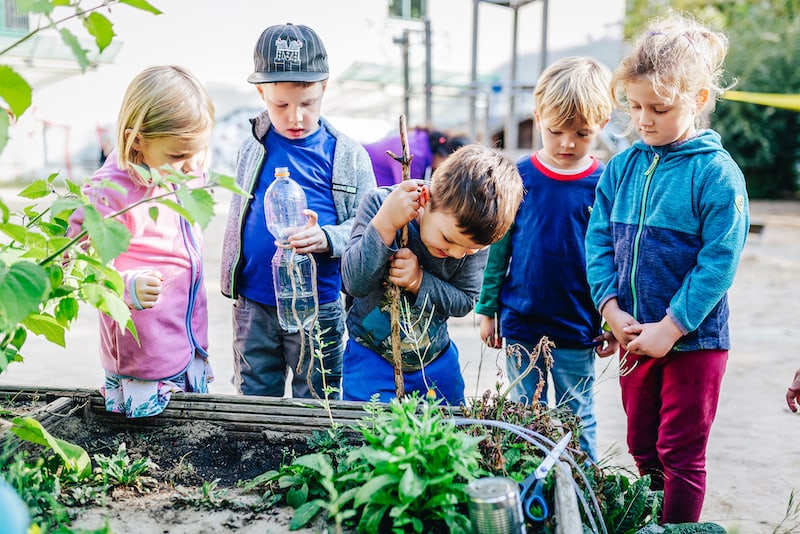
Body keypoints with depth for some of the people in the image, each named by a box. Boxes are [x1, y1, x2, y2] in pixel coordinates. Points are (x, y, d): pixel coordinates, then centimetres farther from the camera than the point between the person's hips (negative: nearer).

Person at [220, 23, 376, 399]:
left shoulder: (348, 156, -5)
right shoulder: (252, 149, 1)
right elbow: (238, 216, 12)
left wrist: (327, 238, -24)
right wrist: (231, 279, 13)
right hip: (253, 304, 2)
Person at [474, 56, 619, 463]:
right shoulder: (518, 177, -2)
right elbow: (498, 249, 5)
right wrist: (486, 308, 5)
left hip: (577, 332, -1)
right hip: (520, 326, 2)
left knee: (577, 424, 12)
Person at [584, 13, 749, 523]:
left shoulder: (717, 174, -13)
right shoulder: (621, 168, 2)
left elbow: (718, 262, -16)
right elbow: (599, 241, 3)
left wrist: (670, 327, -18)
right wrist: (612, 308, -8)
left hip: (694, 339, -5)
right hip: (634, 336, 5)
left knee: (682, 456, 7)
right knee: (643, 448, 19)